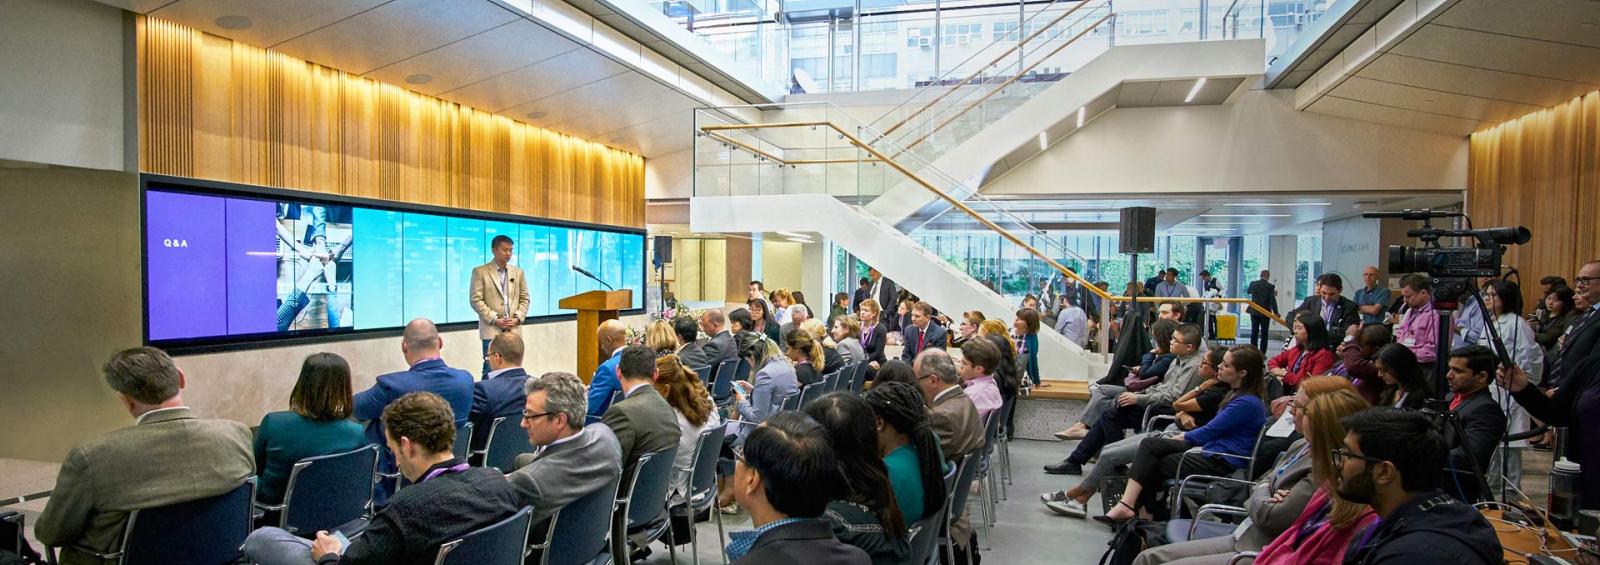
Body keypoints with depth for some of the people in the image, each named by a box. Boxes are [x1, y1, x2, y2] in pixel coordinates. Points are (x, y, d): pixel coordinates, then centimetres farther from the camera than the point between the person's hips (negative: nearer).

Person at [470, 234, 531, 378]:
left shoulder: (518, 272, 13)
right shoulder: (480, 272, 1)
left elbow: (525, 298, 13)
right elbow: (476, 300, -5)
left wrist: (517, 318, -3)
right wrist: (495, 319, -12)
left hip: (513, 329, 4)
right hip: (491, 330, -3)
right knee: (491, 369, -5)